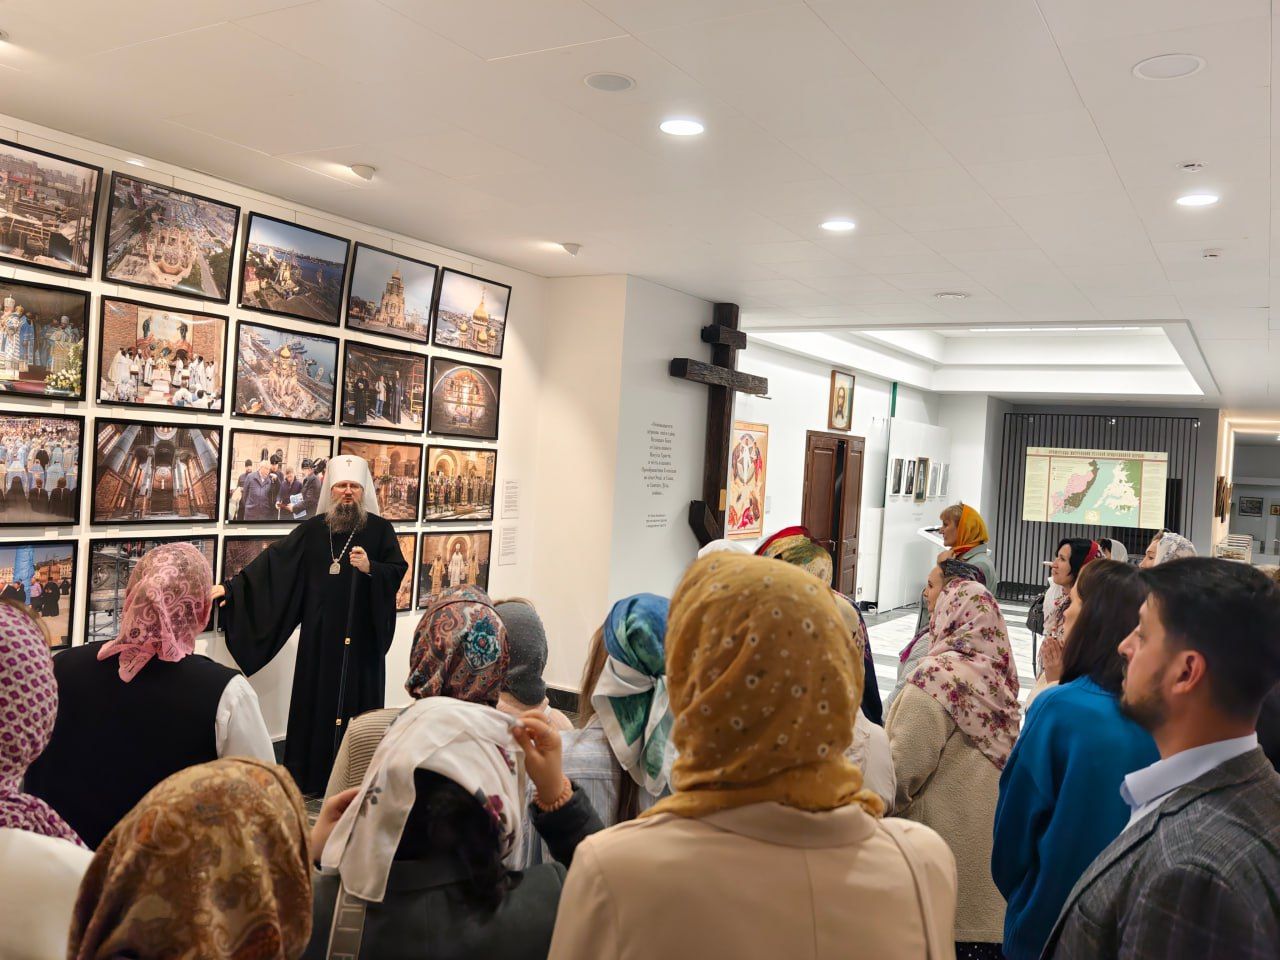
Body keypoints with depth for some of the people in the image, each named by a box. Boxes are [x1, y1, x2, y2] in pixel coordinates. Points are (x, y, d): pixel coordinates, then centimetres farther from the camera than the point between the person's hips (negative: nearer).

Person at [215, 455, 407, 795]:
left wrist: (370, 568, -22)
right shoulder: (312, 529, 4)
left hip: (362, 634, -2)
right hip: (320, 634, 2)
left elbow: (397, 572, -4)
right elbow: (272, 561, 1)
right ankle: (312, 774, 19)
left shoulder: (379, 529, -1)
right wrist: (231, 586, -4)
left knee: (358, 702, 3)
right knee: (316, 699, 7)